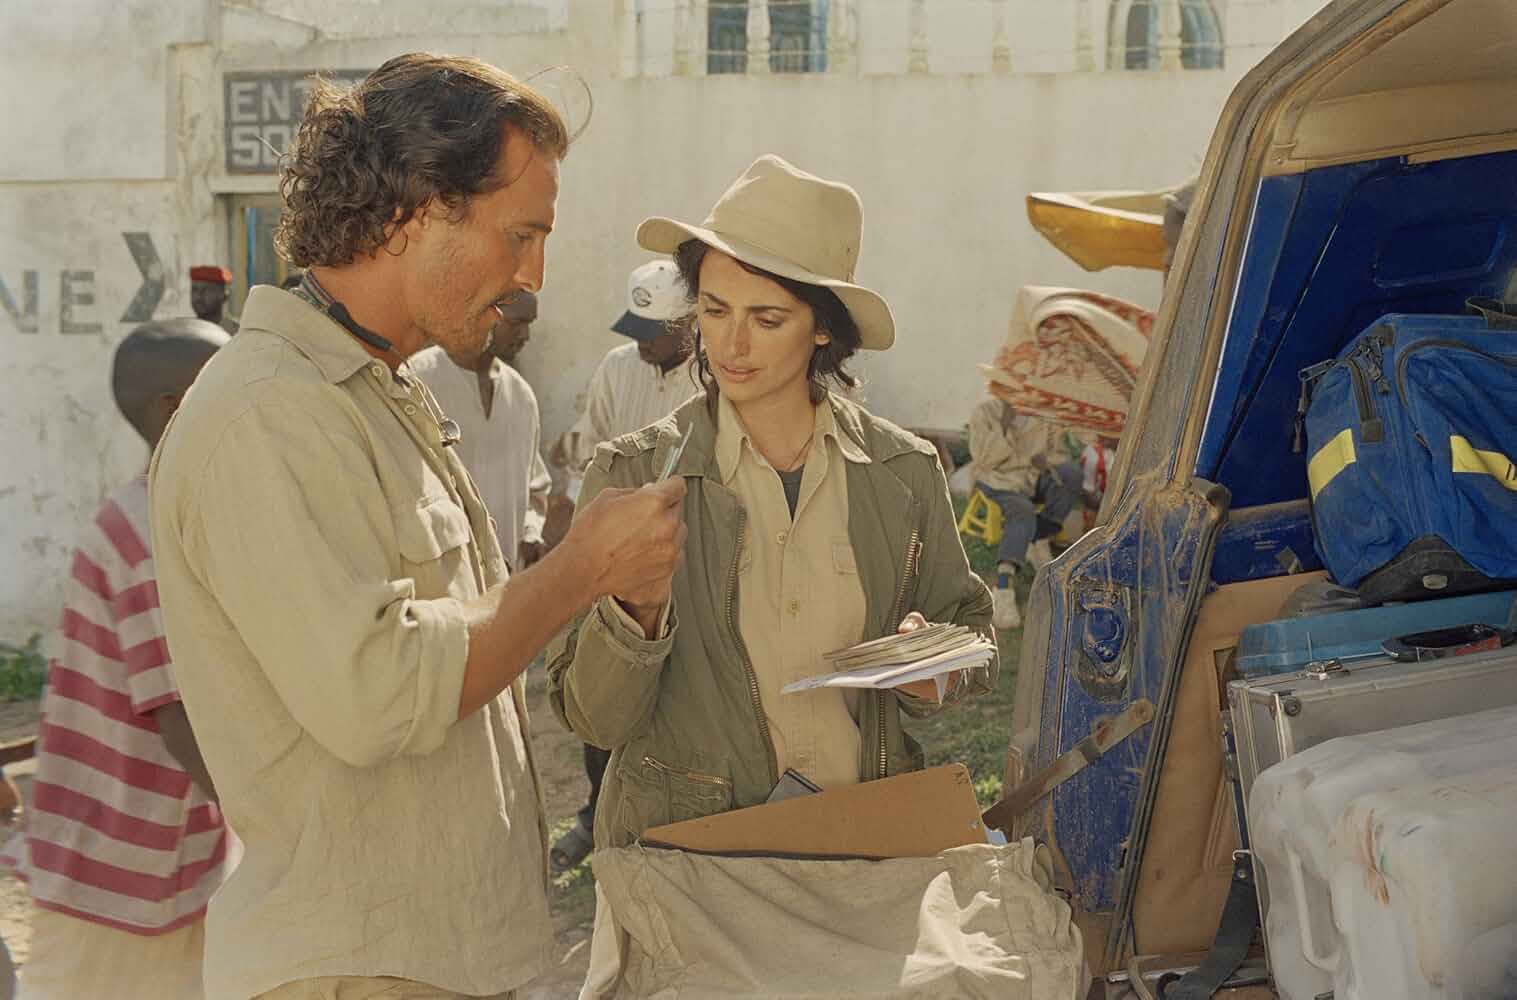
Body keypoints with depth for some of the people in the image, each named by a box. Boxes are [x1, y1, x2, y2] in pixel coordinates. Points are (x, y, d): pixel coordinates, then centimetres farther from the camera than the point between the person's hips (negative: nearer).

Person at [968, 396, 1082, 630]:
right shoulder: (985, 412, -8)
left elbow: (1058, 452, 9)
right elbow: (983, 459, -15)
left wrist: (1046, 461, -14)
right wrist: (1002, 425, -24)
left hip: (1034, 479, 4)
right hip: (1000, 481, -4)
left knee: (1071, 472, -27)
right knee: (1023, 513, -37)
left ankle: (1037, 539, -22)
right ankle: (1003, 589, -52)